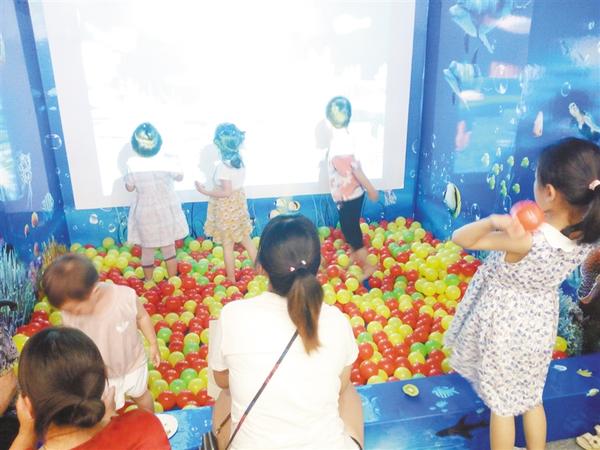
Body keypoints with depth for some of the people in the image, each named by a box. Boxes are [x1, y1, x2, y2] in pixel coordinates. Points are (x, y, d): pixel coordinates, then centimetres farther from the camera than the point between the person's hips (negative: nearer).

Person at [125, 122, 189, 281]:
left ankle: (148, 283, 30)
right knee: (169, 248, 15)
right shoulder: (166, 163, -17)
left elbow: (129, 187, -4)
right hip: (166, 211, 1)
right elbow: (180, 177, 1)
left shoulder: (133, 165, -17)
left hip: (145, 213, 0)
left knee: (147, 250, 15)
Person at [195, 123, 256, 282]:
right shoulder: (239, 160, -2)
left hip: (226, 210, -7)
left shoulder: (223, 166, -25)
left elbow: (226, 192, -25)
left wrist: (205, 191, -18)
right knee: (246, 239, 19)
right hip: (239, 204, 7)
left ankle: (231, 279, 19)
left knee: (227, 245, 7)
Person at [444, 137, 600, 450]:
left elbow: (460, 237, -28)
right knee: (532, 398, 29)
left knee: (501, 404, 17)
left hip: (504, 325, -6)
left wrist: (494, 220, -42)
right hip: (541, 322, 6)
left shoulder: (525, 241, -35)